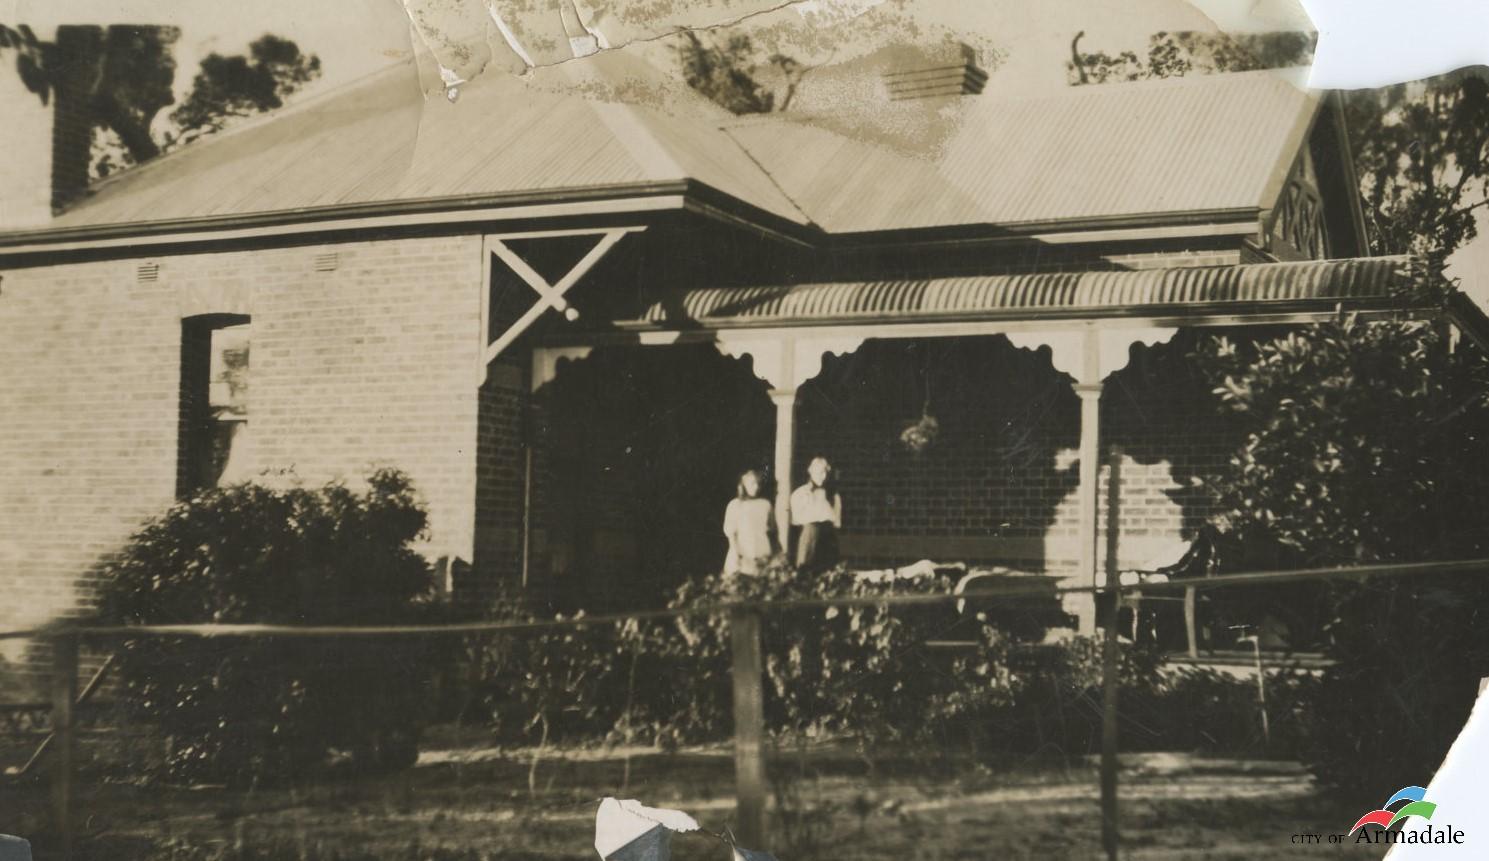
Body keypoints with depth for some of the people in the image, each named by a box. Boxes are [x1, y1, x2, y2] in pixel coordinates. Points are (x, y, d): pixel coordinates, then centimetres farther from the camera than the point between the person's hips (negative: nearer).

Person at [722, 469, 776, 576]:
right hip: (742, 554, -2)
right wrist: (736, 553, -10)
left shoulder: (766, 504, 8)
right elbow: (730, 532, -2)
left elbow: (773, 528, 20)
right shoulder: (735, 504, 1)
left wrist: (768, 528, 0)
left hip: (763, 554, 2)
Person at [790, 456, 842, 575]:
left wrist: (824, 503, 1)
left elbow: (837, 522, 5)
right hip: (806, 536, 0)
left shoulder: (834, 496, 9)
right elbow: (797, 520, 3)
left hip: (827, 542, 0)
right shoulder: (799, 494, 6)